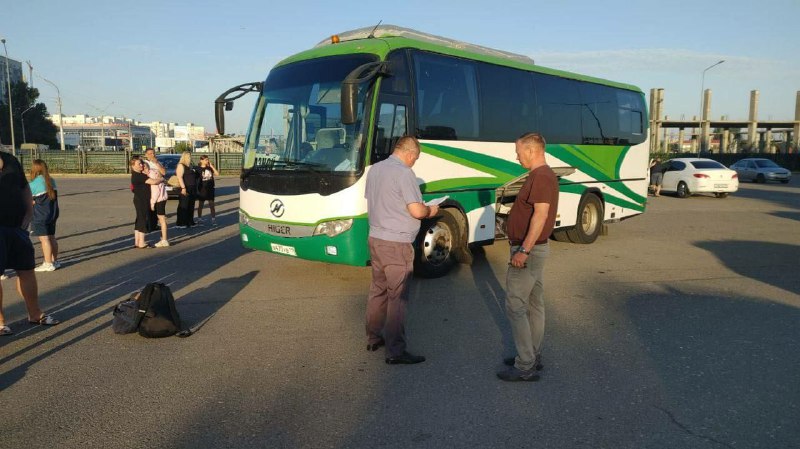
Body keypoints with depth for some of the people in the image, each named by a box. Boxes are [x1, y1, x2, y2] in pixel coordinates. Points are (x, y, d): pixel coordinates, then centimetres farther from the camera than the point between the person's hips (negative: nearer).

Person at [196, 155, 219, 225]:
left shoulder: (210, 168, 4)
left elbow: (217, 174, -5)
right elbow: (196, 179, -4)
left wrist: (212, 166, -9)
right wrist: (197, 189, -9)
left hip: (210, 189, 3)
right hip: (202, 189, -2)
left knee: (211, 205, 2)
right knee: (200, 205, 8)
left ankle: (213, 219, 6)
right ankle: (199, 219, 17)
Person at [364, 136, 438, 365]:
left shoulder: (375, 169, 10)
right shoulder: (404, 173, -16)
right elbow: (416, 211, -19)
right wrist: (430, 211, 0)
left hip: (375, 239, 8)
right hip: (396, 243, -8)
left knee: (378, 290, 19)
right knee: (397, 297, -3)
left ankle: (373, 338, 30)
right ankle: (395, 351, 1)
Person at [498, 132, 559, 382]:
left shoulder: (540, 177, -19)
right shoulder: (544, 175, 14)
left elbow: (541, 214, -29)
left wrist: (524, 250, -30)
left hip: (528, 251, -11)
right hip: (537, 249, 11)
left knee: (515, 306, -6)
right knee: (534, 304, 15)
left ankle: (525, 366, -1)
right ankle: (533, 356, 26)